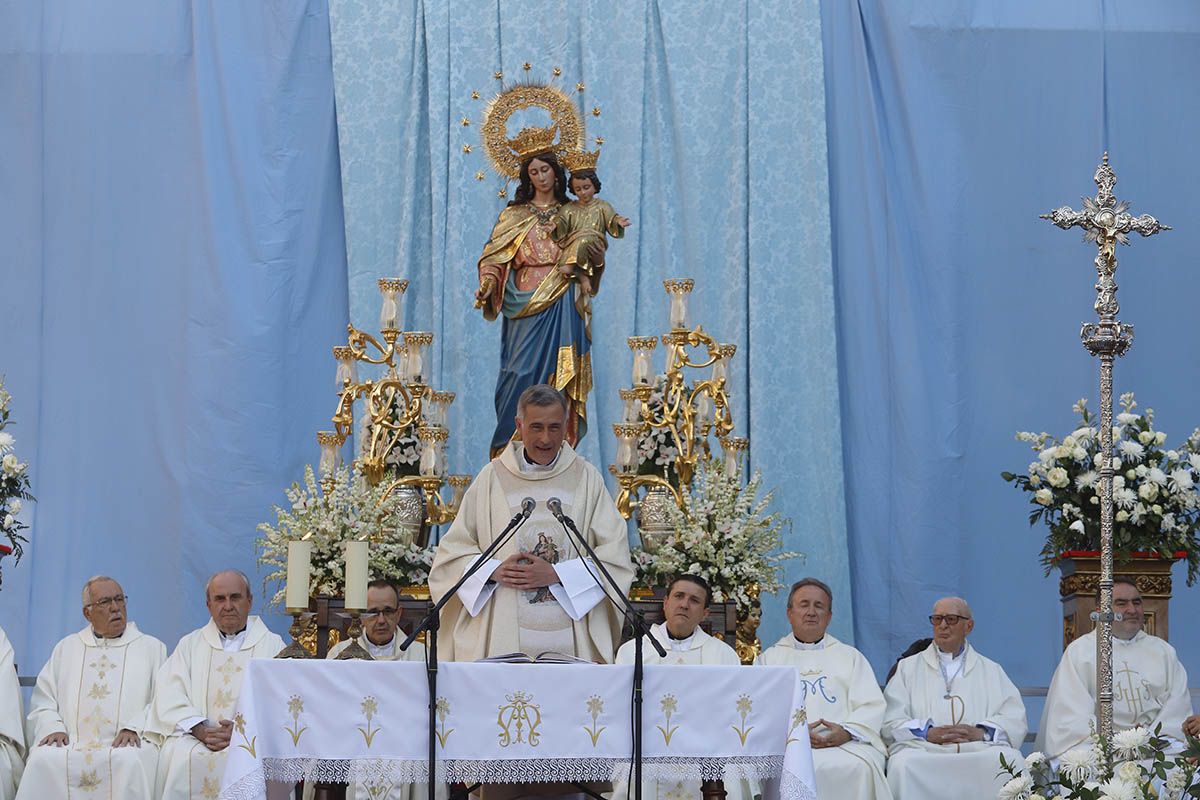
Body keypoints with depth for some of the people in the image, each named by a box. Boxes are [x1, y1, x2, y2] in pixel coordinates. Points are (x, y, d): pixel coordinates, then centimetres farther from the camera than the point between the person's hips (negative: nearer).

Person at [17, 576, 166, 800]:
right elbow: (42, 701, 17)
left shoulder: (152, 648, 17)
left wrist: (134, 728, -14)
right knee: (43, 760, -32)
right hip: (70, 742, 1)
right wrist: (53, 728, -5)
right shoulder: (66, 648, 24)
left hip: (124, 743, -1)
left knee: (129, 761, -37)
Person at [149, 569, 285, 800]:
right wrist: (200, 730, -12)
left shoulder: (273, 645, 12)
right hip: (195, 738, 2)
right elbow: (169, 699, 6)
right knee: (178, 754, -30)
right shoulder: (190, 645, 19)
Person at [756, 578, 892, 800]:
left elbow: (872, 707, 13)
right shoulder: (769, 658, 23)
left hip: (845, 743, 1)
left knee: (860, 768, -34)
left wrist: (847, 731, -9)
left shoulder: (851, 657, 26)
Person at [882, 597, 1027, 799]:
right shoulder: (908, 668, 21)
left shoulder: (991, 670, 24)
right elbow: (891, 721, 8)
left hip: (980, 748, 1)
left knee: (1010, 760, -32)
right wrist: (927, 733, -11)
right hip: (923, 749, -1)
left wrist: (981, 732, -10)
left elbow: (1015, 718, 10)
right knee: (904, 763, -36)